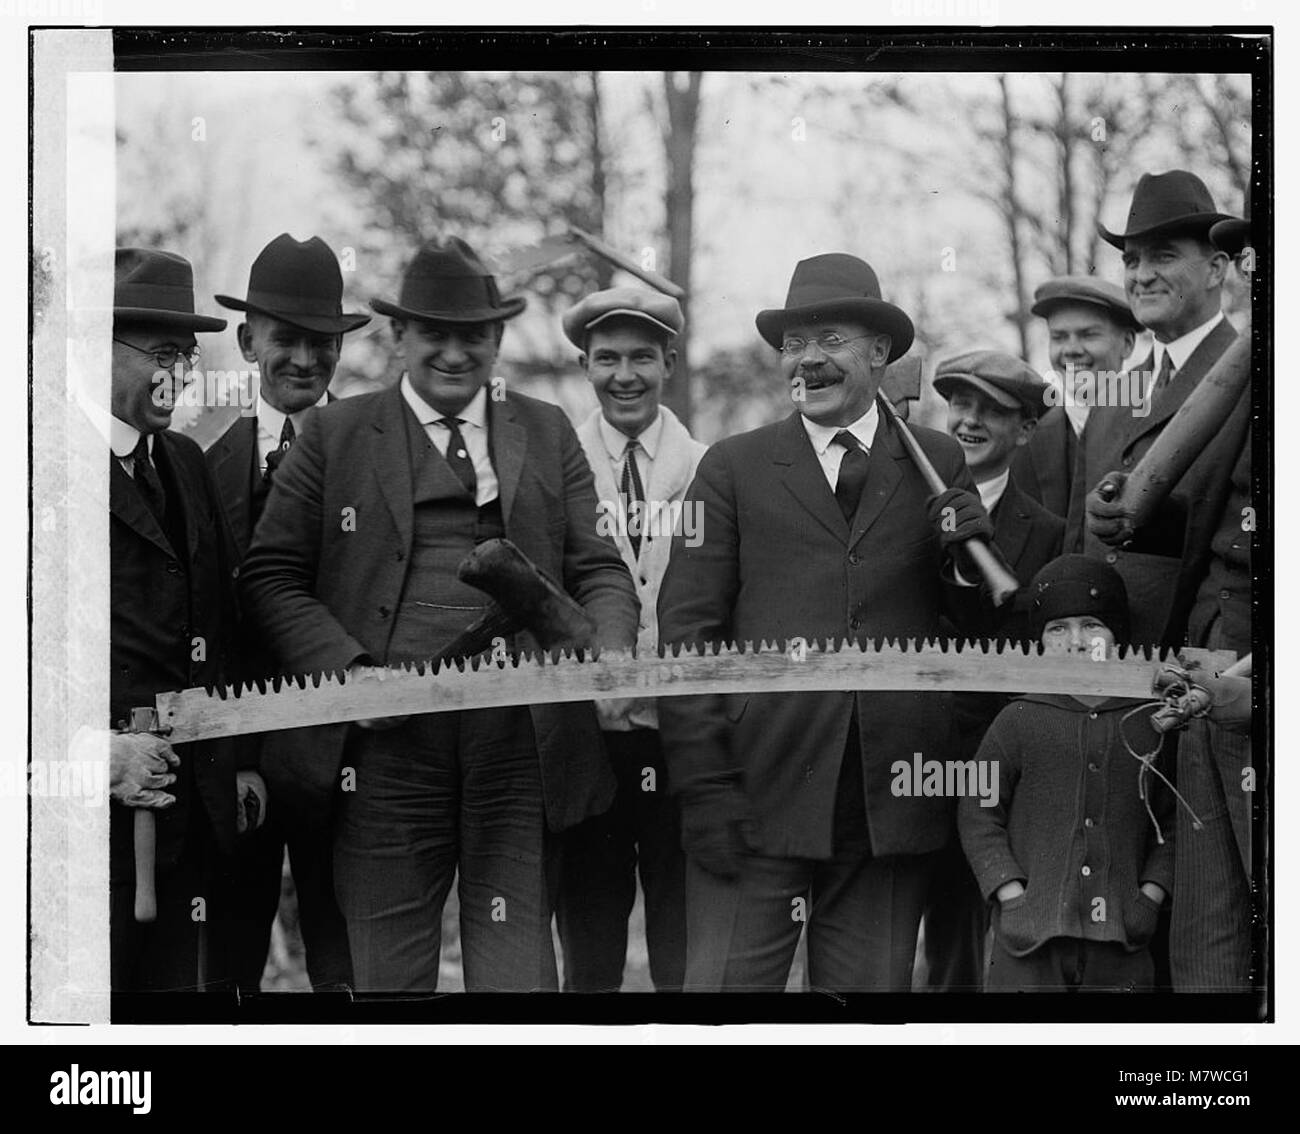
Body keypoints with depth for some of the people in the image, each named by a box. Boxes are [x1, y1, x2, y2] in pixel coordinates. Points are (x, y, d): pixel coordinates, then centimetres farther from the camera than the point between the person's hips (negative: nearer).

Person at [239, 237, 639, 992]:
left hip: (520, 738, 1)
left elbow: (597, 566, 12)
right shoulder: (335, 435, 9)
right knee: (388, 973, 4)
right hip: (388, 738, -1)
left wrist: (611, 653, -9)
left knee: (518, 968, 2)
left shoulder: (548, 434, 15)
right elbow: (272, 575, 6)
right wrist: (349, 670, -9)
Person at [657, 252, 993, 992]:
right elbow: (687, 632, 1)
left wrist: (970, 557, -10)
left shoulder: (939, 465, 11)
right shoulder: (733, 469, 7)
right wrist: (705, 787, -7)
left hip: (892, 800, 2)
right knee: (724, 983, -5)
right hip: (758, 792, -1)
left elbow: (983, 622, 13)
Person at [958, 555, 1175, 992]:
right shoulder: (1019, 722, 3)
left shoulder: (1148, 725, 7)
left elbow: (1171, 822, 13)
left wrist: (1151, 895, 1)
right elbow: (978, 814, 4)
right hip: (1033, 936, -1)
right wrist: (1011, 896, -6)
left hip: (1119, 939, 1)